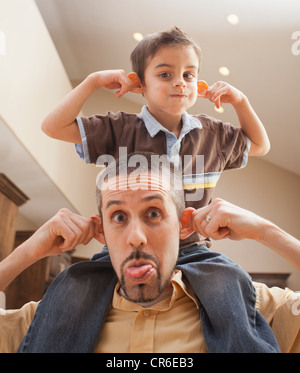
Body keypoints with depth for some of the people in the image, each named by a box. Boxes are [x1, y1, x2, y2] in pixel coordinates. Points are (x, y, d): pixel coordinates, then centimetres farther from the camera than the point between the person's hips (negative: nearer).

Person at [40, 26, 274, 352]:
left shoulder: (213, 135, 7)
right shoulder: (120, 130, -1)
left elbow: (260, 145, 24)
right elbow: (52, 127, -2)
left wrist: (240, 101, 9)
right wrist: (94, 81, -6)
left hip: (191, 248, 2)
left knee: (229, 283, -27)